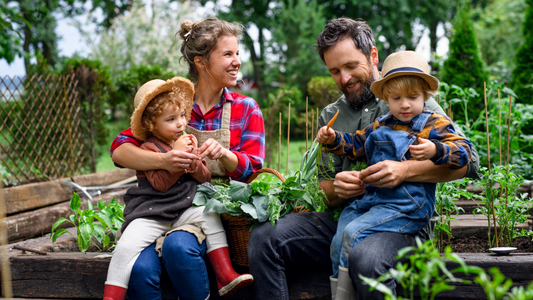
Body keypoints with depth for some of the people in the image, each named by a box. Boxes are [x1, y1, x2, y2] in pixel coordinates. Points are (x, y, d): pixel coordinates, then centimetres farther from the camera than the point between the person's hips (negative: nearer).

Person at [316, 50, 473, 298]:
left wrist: (435, 150, -28)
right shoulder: (380, 126, 18)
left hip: (407, 205, -7)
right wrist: (334, 140, 13)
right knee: (339, 240, -6)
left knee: (354, 233, -22)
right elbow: (355, 144, 31)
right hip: (372, 198, 7)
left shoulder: (433, 125, 0)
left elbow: (463, 150, -10)